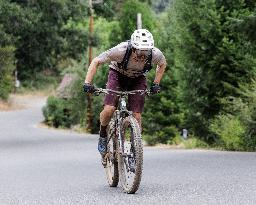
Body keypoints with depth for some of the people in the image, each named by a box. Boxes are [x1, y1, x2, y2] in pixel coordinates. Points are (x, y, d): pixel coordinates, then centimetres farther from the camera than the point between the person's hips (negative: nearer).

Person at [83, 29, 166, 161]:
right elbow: (96, 62, -24)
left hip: (138, 79, 2)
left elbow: (162, 64, -2)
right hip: (118, 75, -2)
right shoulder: (121, 51, -37)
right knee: (109, 110, -20)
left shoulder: (155, 54, -30)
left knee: (136, 116, -10)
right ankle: (102, 135, 9)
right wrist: (87, 83, -32)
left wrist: (156, 84, -10)